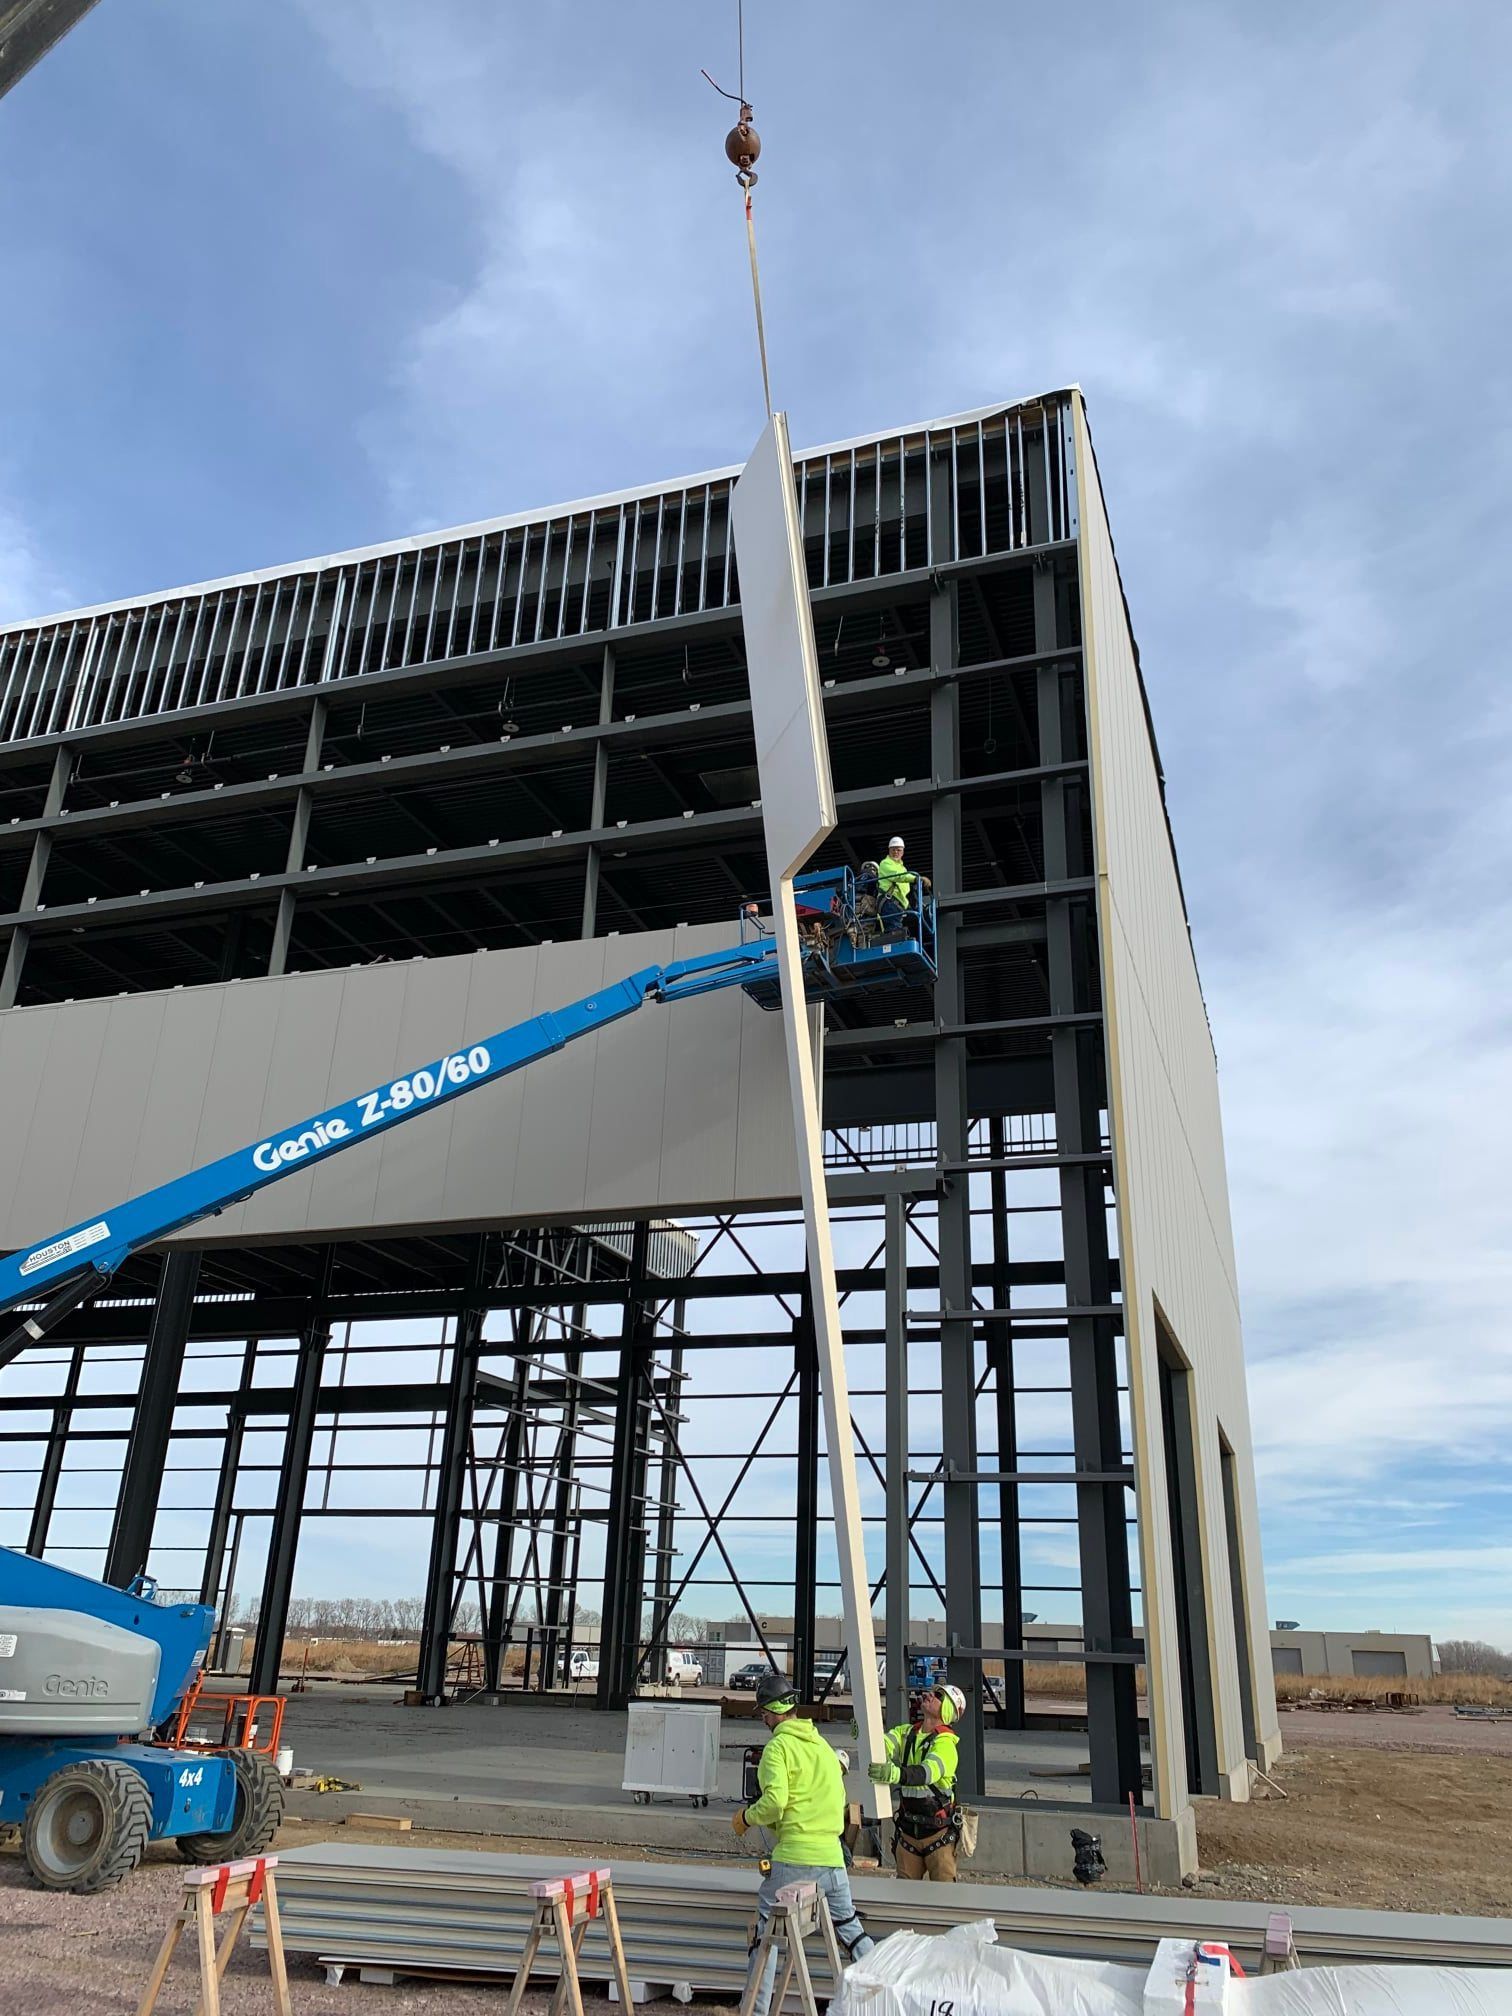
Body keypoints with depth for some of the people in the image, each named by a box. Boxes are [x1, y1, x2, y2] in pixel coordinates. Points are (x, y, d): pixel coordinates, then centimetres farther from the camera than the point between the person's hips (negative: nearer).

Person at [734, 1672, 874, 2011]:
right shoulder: (823, 1745, 17)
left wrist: (746, 1817, -1)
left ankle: (756, 2009, 4)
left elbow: (775, 1801, -17)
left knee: (765, 1930, 4)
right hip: (832, 1857, 7)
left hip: (794, 1858, -7)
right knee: (848, 1927, 15)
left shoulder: (779, 1746, -6)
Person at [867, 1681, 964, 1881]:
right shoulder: (906, 1733, 6)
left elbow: (929, 1772, -32)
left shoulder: (946, 1742, -14)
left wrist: (895, 1773, -49)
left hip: (939, 1832, -5)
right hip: (907, 1831, 5)